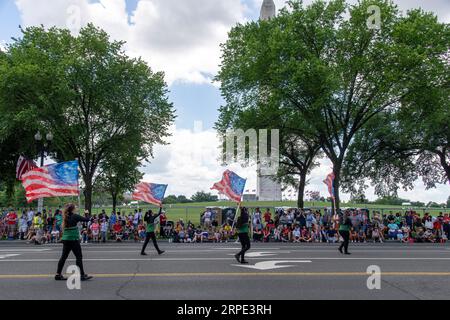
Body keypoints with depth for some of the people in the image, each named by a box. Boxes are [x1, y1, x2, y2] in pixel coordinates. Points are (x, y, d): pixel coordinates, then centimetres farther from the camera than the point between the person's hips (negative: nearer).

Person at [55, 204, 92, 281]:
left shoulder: (65, 217, 8)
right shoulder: (75, 216, -11)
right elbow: (86, 219, -9)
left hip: (65, 239, 7)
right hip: (73, 239, -7)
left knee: (64, 257, 13)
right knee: (79, 257, 0)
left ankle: (58, 274, 16)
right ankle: (82, 275, 3)